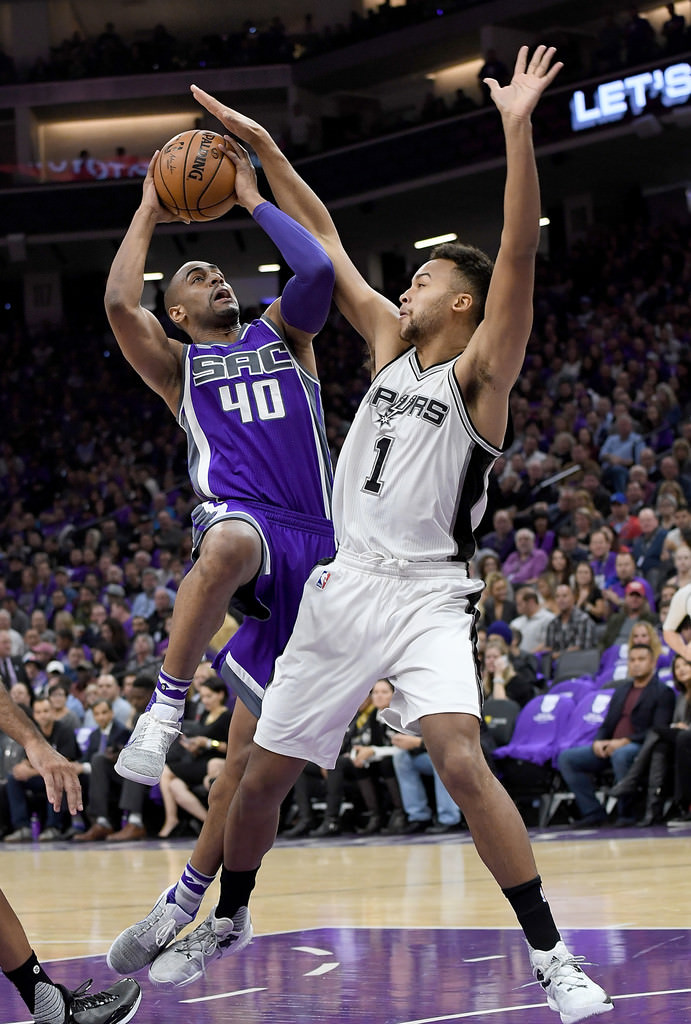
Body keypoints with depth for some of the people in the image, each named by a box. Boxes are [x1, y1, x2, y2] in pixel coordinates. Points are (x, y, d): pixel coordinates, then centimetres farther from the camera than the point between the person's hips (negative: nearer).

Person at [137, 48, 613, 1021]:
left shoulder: (480, 372, -5)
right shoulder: (392, 343, 12)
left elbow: (519, 255, -19)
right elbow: (325, 241, 16)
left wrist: (518, 128, -28)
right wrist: (263, 147, 13)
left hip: (426, 600, -6)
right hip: (343, 591, 6)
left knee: (461, 760, -27)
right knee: (262, 775, 13)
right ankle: (227, 921, 37)